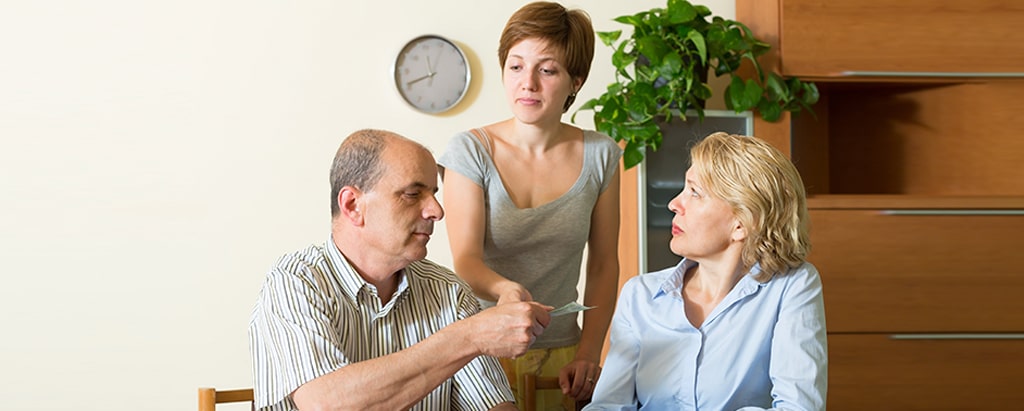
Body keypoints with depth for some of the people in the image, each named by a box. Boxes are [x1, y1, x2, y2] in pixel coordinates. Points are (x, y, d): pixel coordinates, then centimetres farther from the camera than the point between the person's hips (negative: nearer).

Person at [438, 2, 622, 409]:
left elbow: (603, 264, 4)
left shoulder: (600, 155, 1)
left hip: (560, 356, 2)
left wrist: (588, 354, -3)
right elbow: (466, 259, -15)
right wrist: (505, 289, -35)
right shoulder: (470, 151, -7)